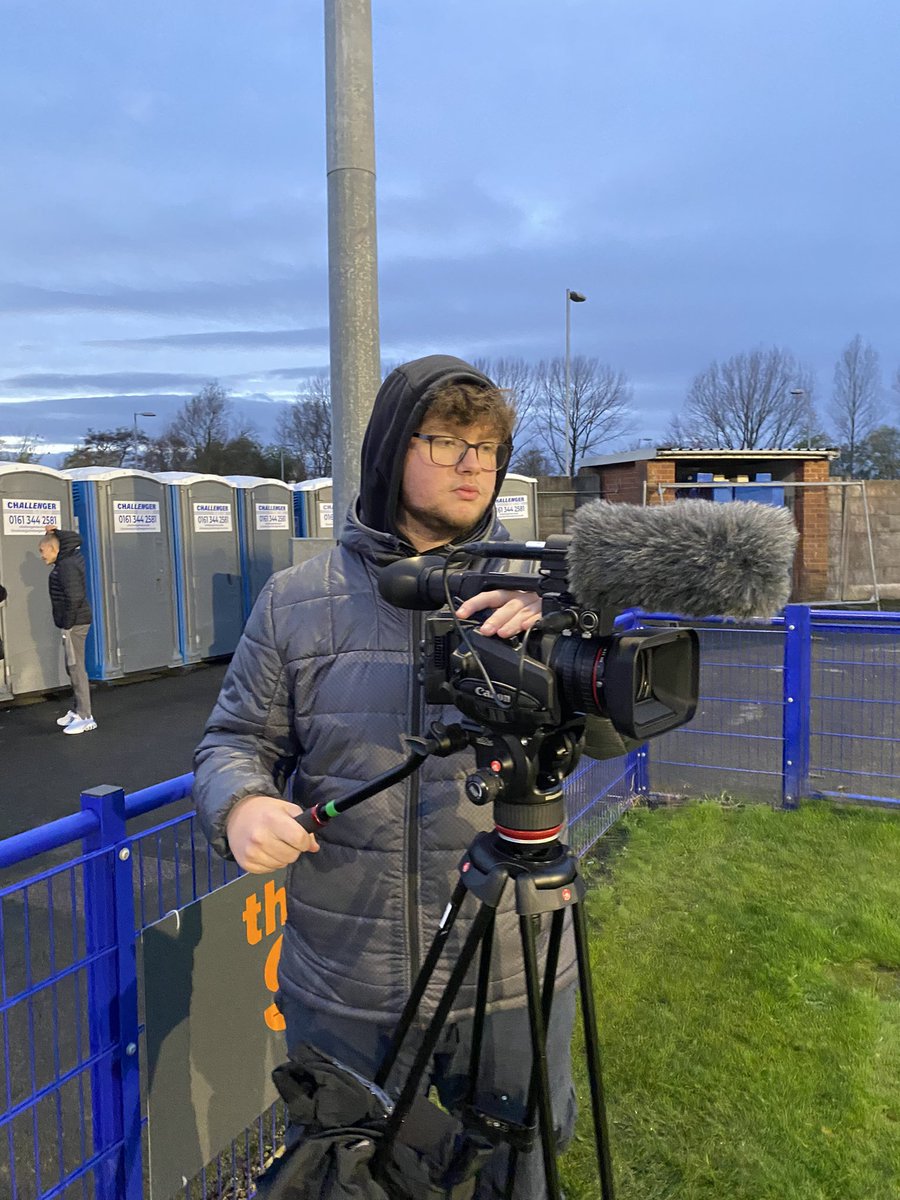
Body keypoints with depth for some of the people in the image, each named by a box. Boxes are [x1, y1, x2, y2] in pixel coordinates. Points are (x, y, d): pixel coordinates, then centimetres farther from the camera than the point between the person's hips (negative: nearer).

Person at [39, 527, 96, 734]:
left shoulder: (66, 567, -18)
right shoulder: (72, 558, 11)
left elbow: (74, 597, -24)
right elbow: (76, 539, 31)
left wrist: (67, 624, -18)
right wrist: (56, 532, 15)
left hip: (75, 624, -11)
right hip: (75, 623, 11)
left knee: (76, 668, -8)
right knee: (73, 667, 15)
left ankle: (85, 717, -6)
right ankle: (78, 710, 23)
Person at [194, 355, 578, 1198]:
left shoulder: (533, 591, -3)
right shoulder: (295, 601, -3)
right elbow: (235, 740, 3)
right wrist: (239, 804, -19)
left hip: (513, 981, 1)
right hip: (343, 990, 0)